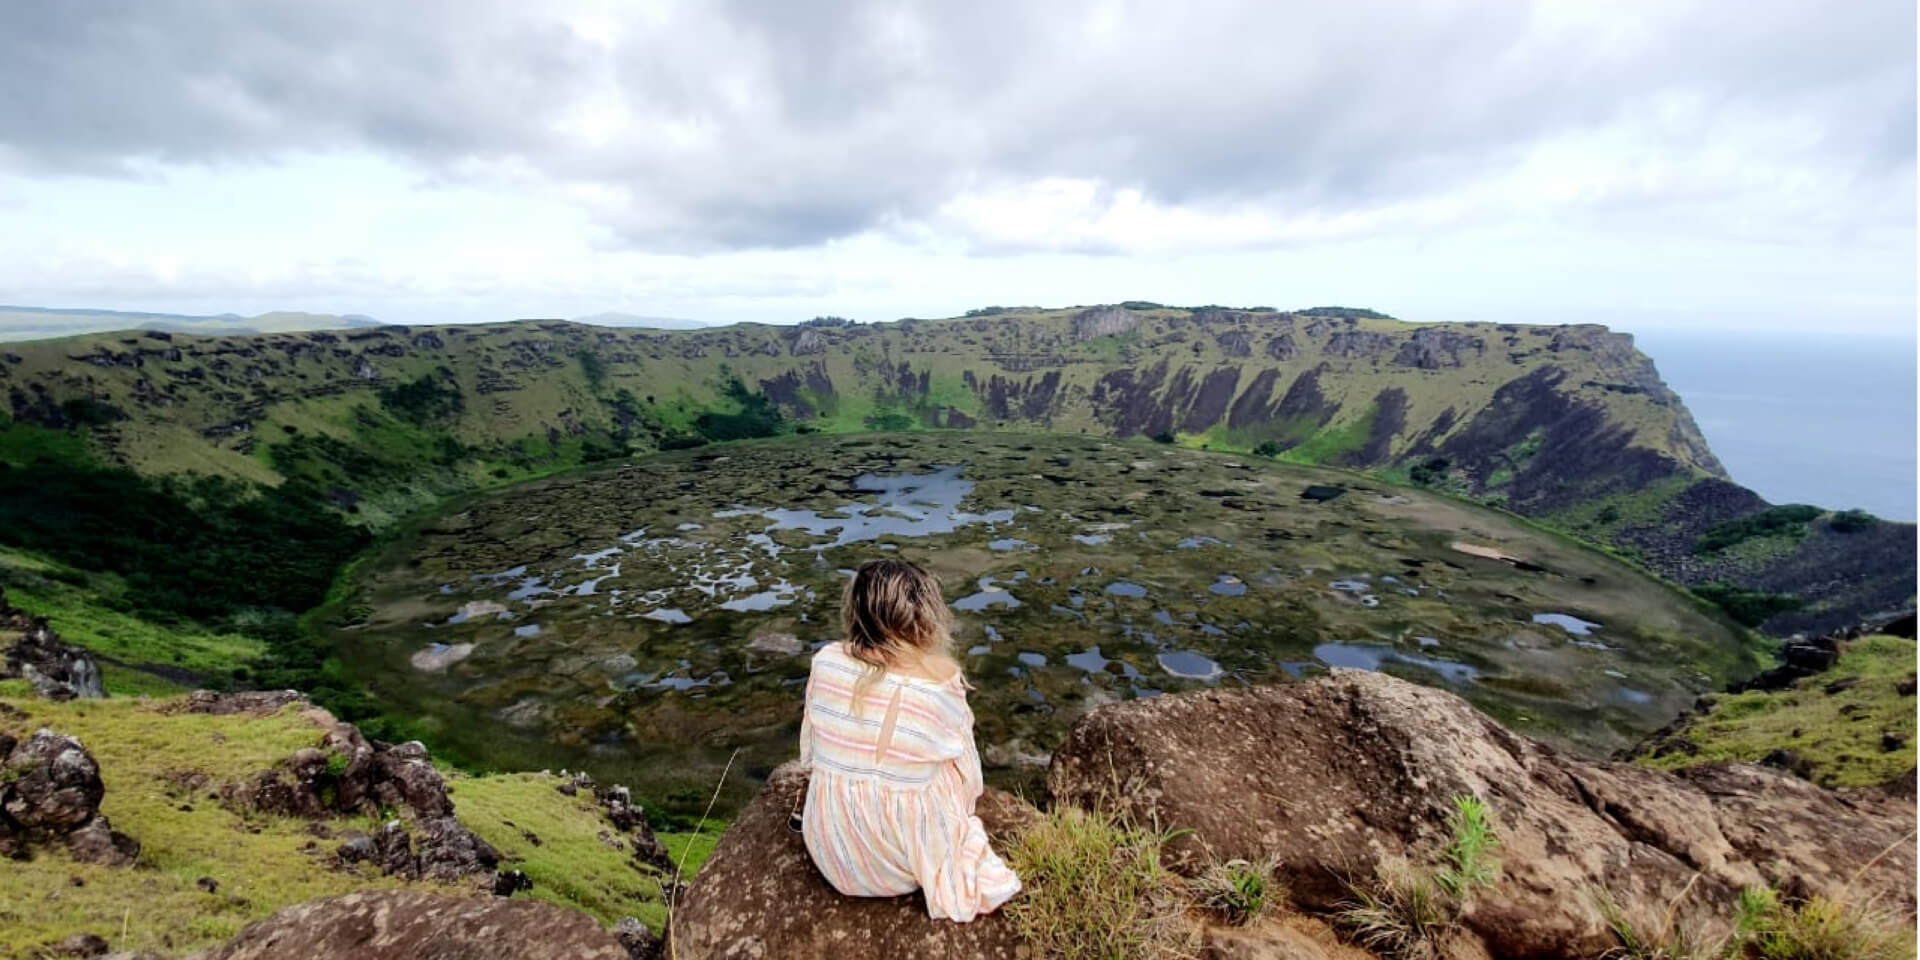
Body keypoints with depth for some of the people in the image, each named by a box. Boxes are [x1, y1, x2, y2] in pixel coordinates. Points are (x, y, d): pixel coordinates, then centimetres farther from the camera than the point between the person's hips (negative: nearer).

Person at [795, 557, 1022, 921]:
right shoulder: (942, 682, -21)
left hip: (829, 853, 4)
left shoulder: (826, 661, -14)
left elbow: (809, 753, 1)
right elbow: (968, 780, -7)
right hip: (899, 866, -3)